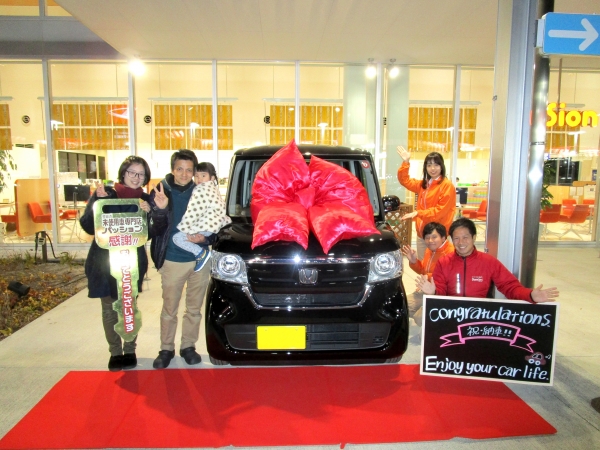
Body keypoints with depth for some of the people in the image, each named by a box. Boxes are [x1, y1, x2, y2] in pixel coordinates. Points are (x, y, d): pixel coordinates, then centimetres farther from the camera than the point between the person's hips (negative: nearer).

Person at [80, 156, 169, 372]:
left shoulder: (146, 201, 0)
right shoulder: (104, 193, -4)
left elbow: (151, 231, -10)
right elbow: (88, 226, -7)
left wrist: (159, 211, -28)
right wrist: (99, 201, -23)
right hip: (104, 261, 0)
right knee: (109, 308, 8)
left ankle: (129, 350, 25)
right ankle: (115, 352, 23)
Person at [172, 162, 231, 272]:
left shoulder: (201, 189, -13)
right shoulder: (213, 188, 19)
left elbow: (193, 211, -16)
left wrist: (182, 228, -11)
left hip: (207, 225, -11)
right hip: (216, 223, 11)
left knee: (178, 237, -10)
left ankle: (201, 252, -13)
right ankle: (203, 248, 21)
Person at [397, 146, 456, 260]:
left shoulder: (447, 185, -10)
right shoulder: (423, 184, 13)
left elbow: (440, 211, -16)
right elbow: (405, 181, 21)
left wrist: (418, 213, -23)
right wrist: (405, 163, 9)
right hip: (422, 232, 7)